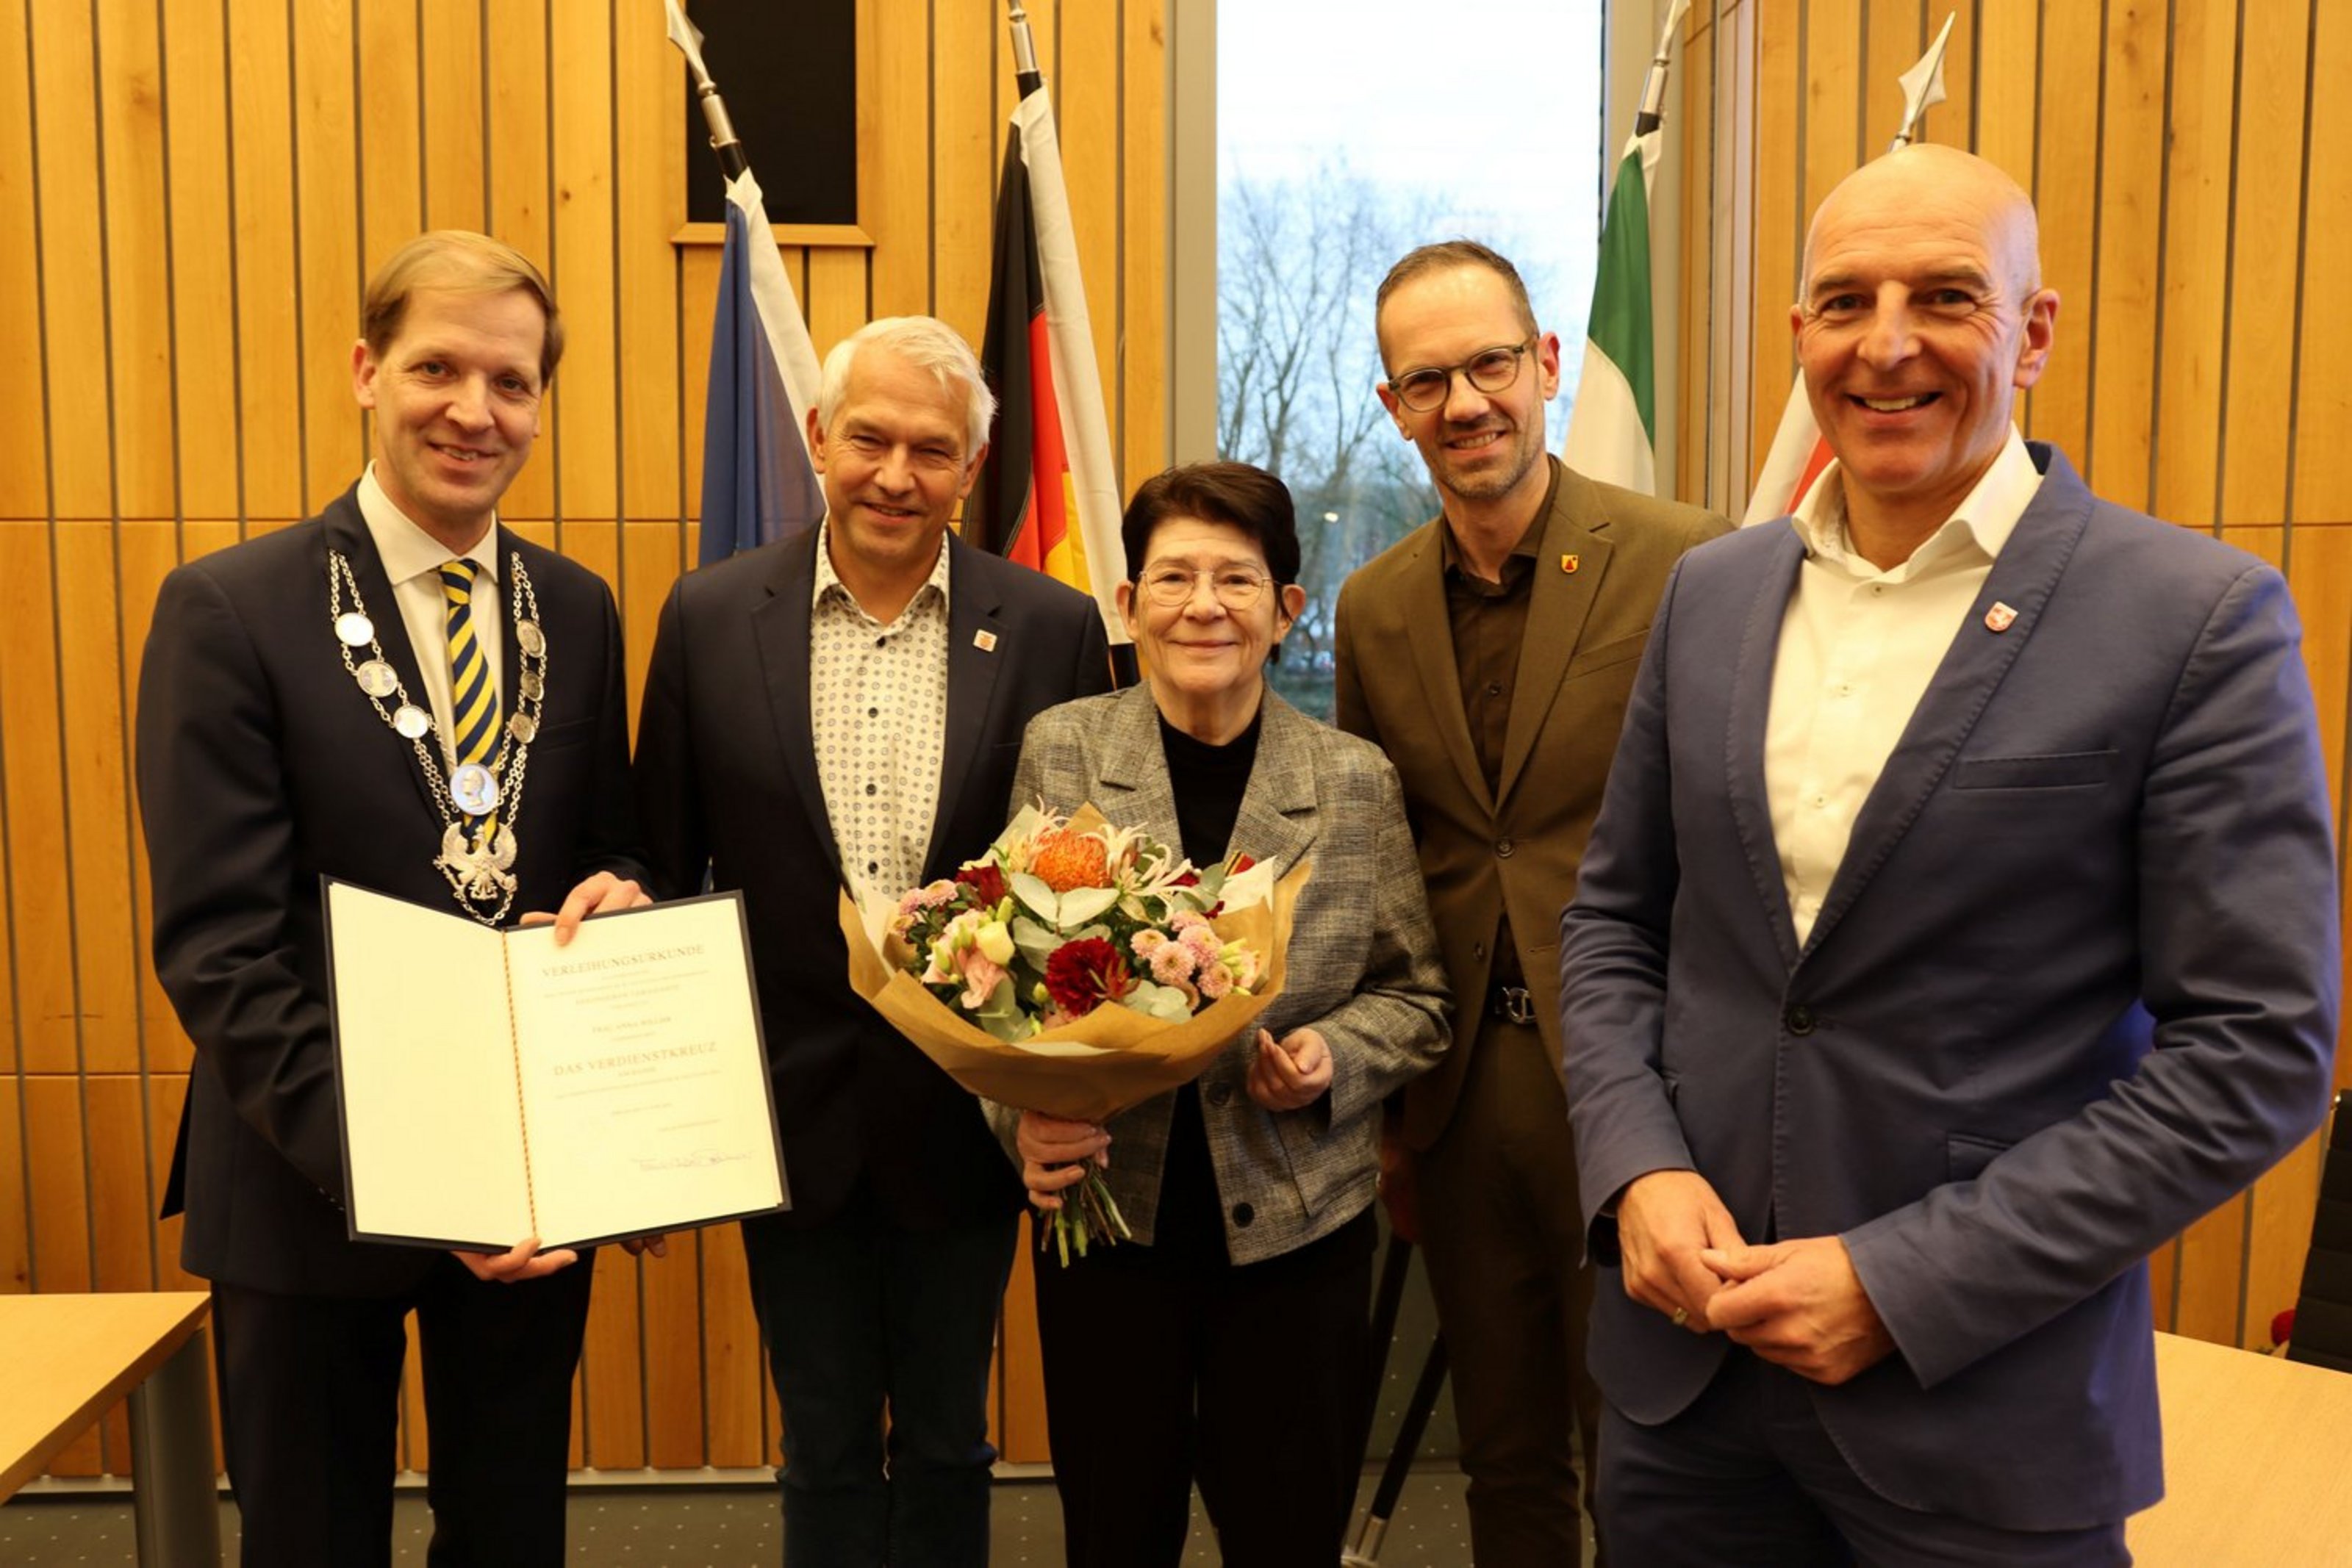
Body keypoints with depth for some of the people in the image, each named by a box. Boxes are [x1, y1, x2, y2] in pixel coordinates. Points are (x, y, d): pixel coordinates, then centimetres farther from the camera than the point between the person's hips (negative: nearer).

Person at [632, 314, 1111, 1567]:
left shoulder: (1052, 630, -6)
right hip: (791, 1111, 1)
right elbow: (662, 864, 2)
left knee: (946, 1446, 18)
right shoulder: (710, 617, -4)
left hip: (969, 1118, 0)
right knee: (826, 1453, 18)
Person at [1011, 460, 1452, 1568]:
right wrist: (1024, 1114, -14)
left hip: (1299, 1225, 0)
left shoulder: (1357, 781, -2)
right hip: (1107, 1211, 1)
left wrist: (1336, 1055, -14)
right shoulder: (1060, 751, -1)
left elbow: (1416, 995, 5)